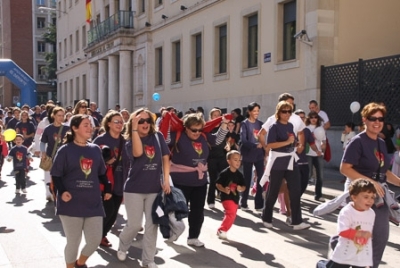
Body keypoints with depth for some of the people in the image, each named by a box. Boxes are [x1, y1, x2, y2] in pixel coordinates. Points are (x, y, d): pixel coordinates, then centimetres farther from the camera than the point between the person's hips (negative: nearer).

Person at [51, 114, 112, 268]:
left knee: (95, 240, 5)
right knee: (73, 242, 4)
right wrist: (61, 191, -19)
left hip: (93, 203, 4)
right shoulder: (65, 150, -5)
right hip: (71, 204, -4)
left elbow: (101, 173, 17)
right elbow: (56, 175, -5)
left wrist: (107, 188, 10)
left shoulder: (95, 149, 8)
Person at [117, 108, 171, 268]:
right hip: (134, 189, -2)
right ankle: (122, 247, 32)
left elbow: (165, 158, 4)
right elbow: (138, 153, -29)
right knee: (134, 225, 3)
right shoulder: (130, 140, -7)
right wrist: (135, 129, -29)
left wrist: (166, 180, -4)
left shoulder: (158, 136, -1)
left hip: (154, 188, 2)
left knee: (152, 225, 6)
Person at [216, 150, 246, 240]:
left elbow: (243, 186, 8)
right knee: (231, 212, -23)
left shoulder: (239, 175, 2)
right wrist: (224, 190, -26)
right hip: (226, 196, -7)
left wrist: (241, 188, -15)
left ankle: (222, 231, 31)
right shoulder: (224, 173, -13)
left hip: (235, 197, 7)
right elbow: (218, 184, -9)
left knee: (231, 215, 14)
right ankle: (221, 230, -11)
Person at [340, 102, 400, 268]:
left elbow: (384, 172, 18)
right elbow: (344, 168, -20)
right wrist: (370, 182, -25)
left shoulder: (381, 143, 10)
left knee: (381, 235, 13)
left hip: (379, 194, 8)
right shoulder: (358, 141, -13)